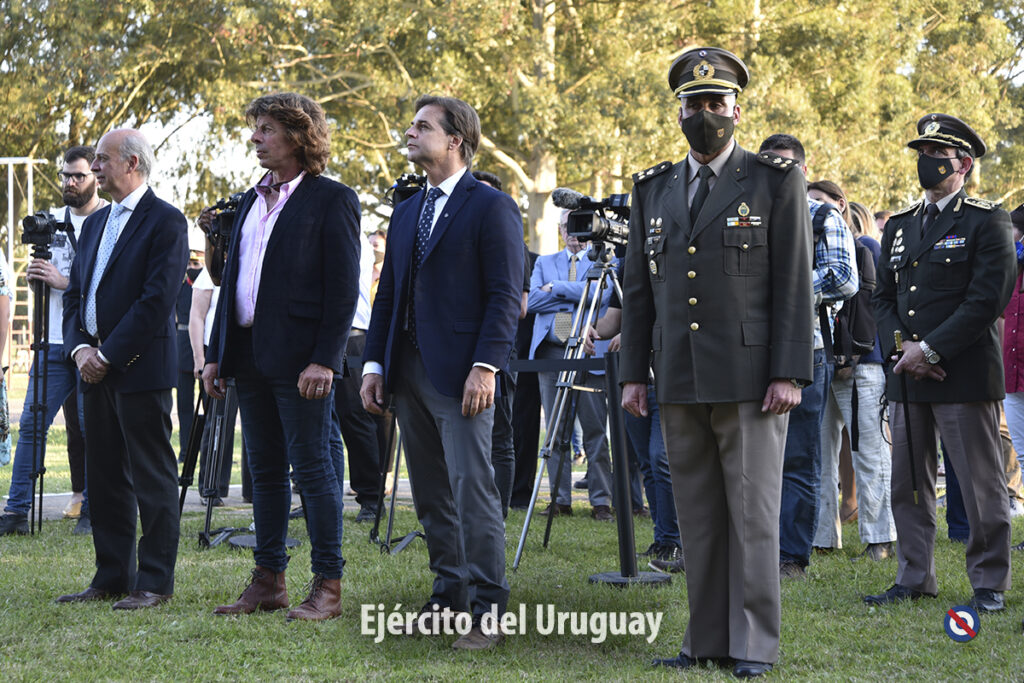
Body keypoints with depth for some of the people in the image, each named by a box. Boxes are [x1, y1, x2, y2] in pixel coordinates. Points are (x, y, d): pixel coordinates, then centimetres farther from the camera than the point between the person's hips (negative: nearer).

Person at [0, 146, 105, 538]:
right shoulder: (53, 220, 16)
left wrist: (65, 282, -16)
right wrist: (35, 274, 2)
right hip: (55, 343, 5)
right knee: (32, 423, 0)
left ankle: (92, 513, 9)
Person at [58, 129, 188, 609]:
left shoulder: (165, 221, -8)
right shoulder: (95, 223, 18)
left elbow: (157, 299, -16)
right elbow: (75, 293, 17)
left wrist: (108, 355, -15)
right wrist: (79, 348, -1)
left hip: (141, 368, -8)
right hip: (96, 370, 8)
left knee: (152, 478, -2)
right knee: (104, 476, 11)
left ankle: (156, 583, 2)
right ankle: (113, 577, 19)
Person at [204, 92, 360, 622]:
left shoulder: (332, 200, -6)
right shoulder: (251, 201, 17)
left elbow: (344, 289, -12)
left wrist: (324, 360, -19)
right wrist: (216, 354, 13)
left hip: (300, 358, -8)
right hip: (250, 355, 8)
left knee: (312, 469, -4)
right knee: (265, 472, 11)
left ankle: (328, 587, 2)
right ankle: (268, 581, 18)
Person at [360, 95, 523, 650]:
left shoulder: (492, 207, -4)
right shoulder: (406, 212, 18)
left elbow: (506, 295, -10)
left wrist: (485, 366, -18)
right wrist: (374, 363, 11)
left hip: (460, 374, -8)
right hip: (408, 374, 8)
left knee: (472, 489, -9)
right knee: (431, 495, 11)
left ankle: (488, 612, -5)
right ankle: (449, 595, 19)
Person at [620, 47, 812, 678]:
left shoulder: (777, 182, 1)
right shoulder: (653, 189, 15)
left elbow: (795, 286, -4)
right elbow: (637, 288, 16)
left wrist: (789, 373, -11)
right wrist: (634, 372, 10)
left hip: (750, 379, -4)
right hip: (679, 383, 4)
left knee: (753, 514, -3)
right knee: (697, 517, 7)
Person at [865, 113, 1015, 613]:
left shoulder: (987, 223, -2)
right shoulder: (899, 227, 16)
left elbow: (987, 300, -11)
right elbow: (883, 297, 15)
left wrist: (931, 350, -15)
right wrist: (902, 348, -4)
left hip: (965, 374, -6)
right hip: (906, 379, 6)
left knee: (980, 485, -1)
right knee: (908, 483, 9)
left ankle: (989, 585, 7)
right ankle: (915, 579, 18)